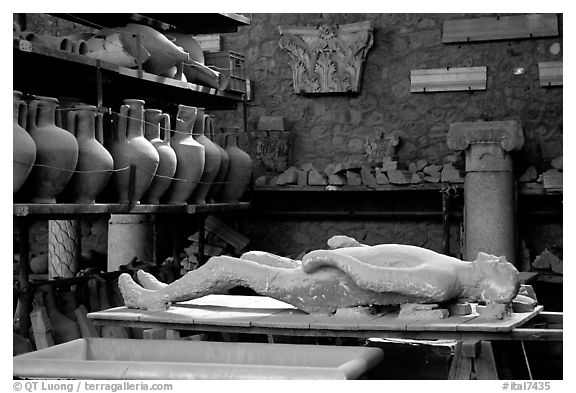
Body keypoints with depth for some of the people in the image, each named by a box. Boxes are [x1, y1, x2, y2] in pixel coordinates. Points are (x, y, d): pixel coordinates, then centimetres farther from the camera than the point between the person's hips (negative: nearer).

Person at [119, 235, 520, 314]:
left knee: (224, 265, 3)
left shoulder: (442, 282, -32)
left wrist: (330, 256, -21)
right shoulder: (456, 269, -1)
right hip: (332, 270, 10)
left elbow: (371, 280, -34)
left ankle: (158, 299, 26)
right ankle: (170, 291, 42)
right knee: (251, 257, 24)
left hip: (319, 289, -10)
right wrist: (356, 247, 13)